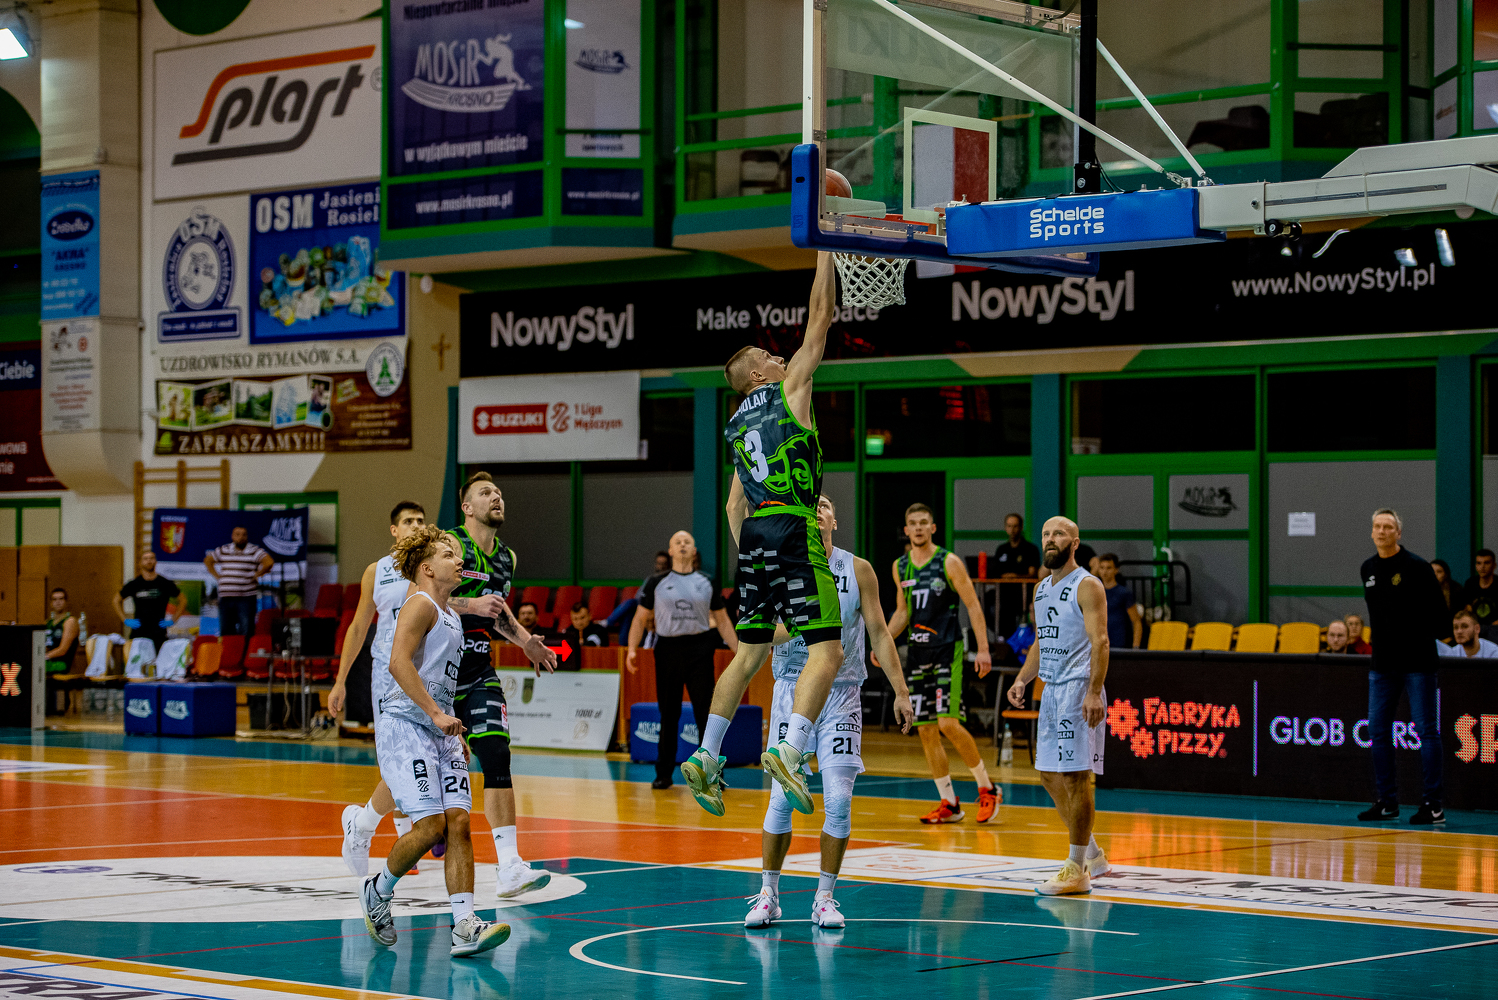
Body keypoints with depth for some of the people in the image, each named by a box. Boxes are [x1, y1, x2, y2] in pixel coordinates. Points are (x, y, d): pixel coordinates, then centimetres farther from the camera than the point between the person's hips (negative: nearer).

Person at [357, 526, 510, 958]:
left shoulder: (452, 618, 21)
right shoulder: (420, 605, -8)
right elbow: (398, 663, -22)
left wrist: (456, 734, 24)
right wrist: (436, 715, -25)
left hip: (439, 730, 9)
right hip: (406, 726, -9)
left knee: (458, 822, -5)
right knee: (431, 825, -15)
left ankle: (465, 926, -11)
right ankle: (378, 891, 10)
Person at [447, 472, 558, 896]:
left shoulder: (507, 558, 13)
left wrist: (527, 642, 16)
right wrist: (471, 604, -25)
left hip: (477, 673, 5)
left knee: (496, 755, -10)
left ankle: (509, 869, -16)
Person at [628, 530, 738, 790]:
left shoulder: (706, 582, 8)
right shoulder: (657, 583, 5)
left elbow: (722, 621, 11)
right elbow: (641, 619, 6)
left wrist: (738, 651, 4)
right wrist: (632, 649, -7)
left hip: (699, 650, 0)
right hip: (668, 650, 0)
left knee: (706, 714, -4)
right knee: (669, 715, 5)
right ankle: (664, 773, 15)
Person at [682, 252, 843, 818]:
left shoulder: (737, 424, 21)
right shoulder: (788, 388, 3)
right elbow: (819, 321, 3)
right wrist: (825, 255, 10)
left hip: (753, 536, 8)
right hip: (793, 528, -8)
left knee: (750, 654, 16)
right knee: (826, 650, -10)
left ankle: (705, 759, 13)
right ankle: (789, 751, -27)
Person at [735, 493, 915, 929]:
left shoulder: (858, 570, 3)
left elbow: (880, 634, 6)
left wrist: (900, 691, 1)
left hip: (842, 694, 1)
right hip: (793, 691, -1)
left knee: (839, 800, -6)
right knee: (783, 799, -3)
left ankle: (824, 898, 7)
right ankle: (768, 895, 11)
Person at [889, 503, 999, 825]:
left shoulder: (949, 562, -6)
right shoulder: (900, 567, 10)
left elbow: (973, 606, -5)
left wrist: (983, 649, -12)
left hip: (947, 650, -6)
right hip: (917, 652, 6)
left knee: (948, 723, -16)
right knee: (925, 730, 3)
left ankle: (987, 789, 0)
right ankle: (949, 804, 11)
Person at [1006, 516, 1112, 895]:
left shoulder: (1087, 586, -10)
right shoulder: (1041, 588, 16)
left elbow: (1100, 641, -17)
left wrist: (1094, 693, -26)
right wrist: (1022, 680, 12)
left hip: (1078, 689, -9)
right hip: (1051, 689, 9)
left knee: (1075, 776, -8)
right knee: (1049, 774, 12)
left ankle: (1077, 870, -2)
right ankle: (1092, 854, 24)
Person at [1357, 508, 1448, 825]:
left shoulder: (1417, 567, -8)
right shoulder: (1367, 569, 10)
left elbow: (1437, 612, -6)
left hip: (1417, 663, -6)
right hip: (1382, 663, 6)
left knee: (1426, 730, -4)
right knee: (1378, 731, 5)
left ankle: (1432, 804, -3)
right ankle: (1387, 802, 13)